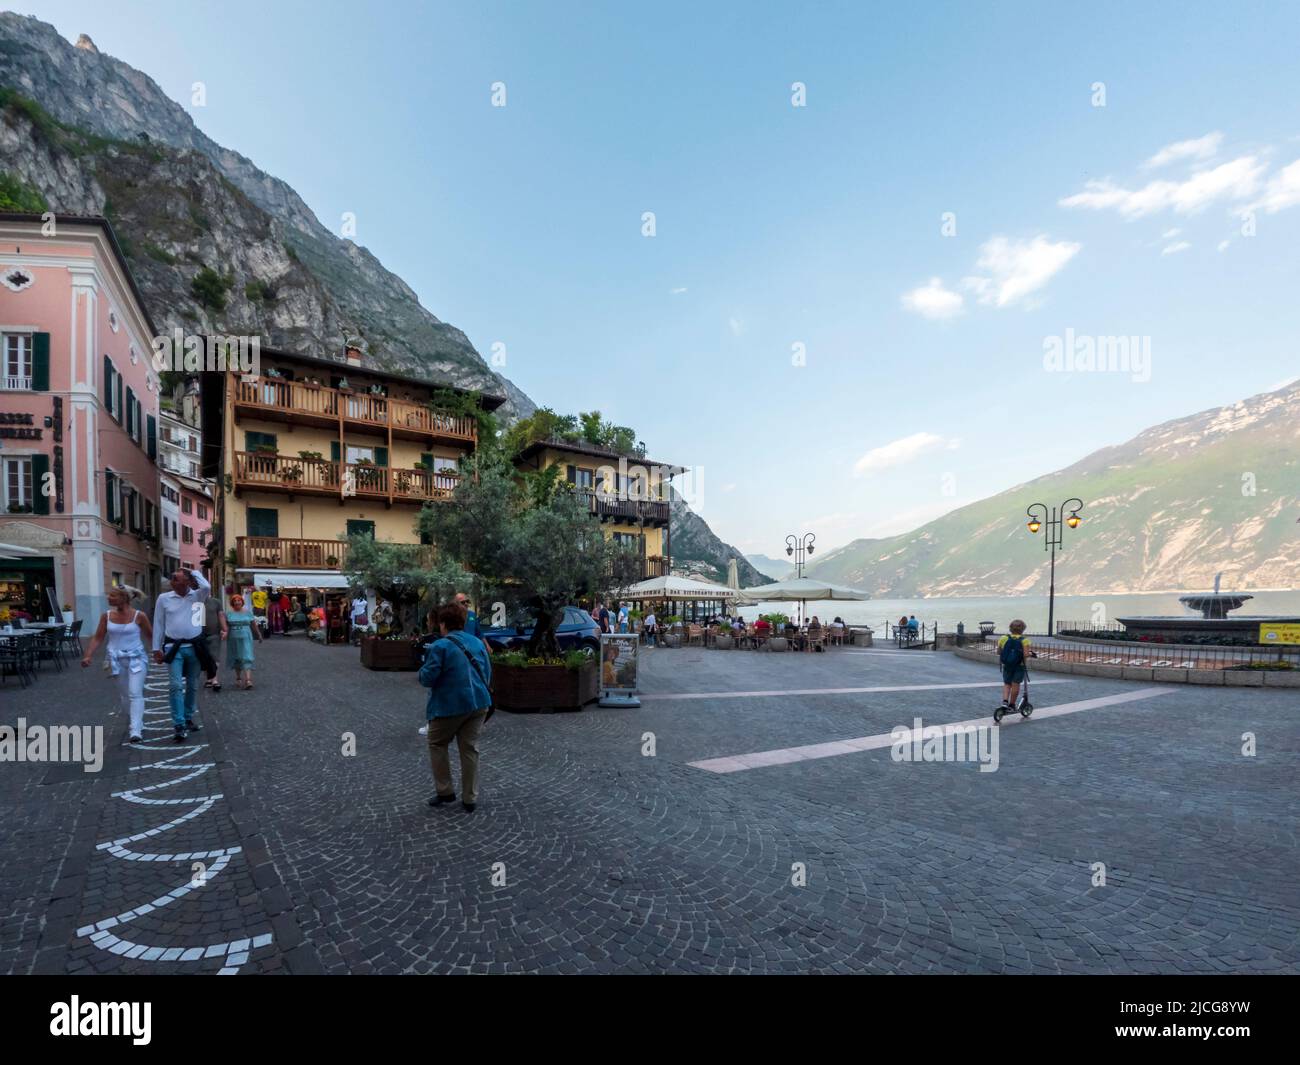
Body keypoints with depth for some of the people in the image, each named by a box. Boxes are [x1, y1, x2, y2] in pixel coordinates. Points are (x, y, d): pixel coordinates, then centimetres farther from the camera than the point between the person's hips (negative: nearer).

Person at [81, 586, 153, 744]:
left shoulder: (139, 616, -8)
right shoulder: (106, 616, 2)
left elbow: (150, 635, 2)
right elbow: (98, 638, 7)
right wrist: (88, 656, -3)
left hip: (136, 659, -4)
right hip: (117, 660, 4)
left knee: (135, 694, -12)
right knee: (123, 695, 13)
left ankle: (135, 731, -16)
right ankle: (136, 724, 32)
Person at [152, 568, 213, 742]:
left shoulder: (196, 596, 1)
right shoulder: (164, 598, 2)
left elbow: (206, 587, -24)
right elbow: (158, 624, 5)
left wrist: (194, 572, -9)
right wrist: (156, 649, 3)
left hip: (194, 647, 1)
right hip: (174, 648, -1)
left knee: (192, 686, 12)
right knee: (175, 686, -9)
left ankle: (188, 717, 28)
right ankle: (179, 725, -8)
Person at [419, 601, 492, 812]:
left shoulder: (440, 646, -11)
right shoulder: (478, 643, 9)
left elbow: (427, 678, -12)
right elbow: (488, 673, 14)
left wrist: (423, 670, 10)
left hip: (450, 705, -5)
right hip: (478, 703, 5)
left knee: (437, 745, 17)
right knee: (469, 749, 11)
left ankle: (445, 791, 18)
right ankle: (470, 799, 14)